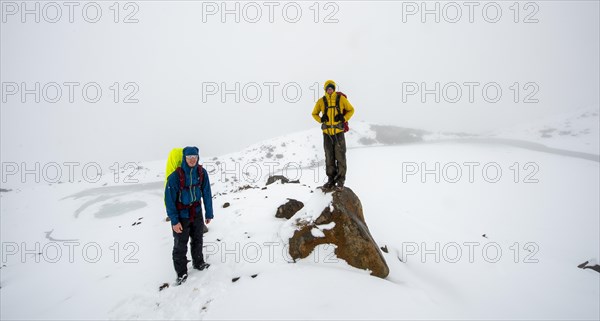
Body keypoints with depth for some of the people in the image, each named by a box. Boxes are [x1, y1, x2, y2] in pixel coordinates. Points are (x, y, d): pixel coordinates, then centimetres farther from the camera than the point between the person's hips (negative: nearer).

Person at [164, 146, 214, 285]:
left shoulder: (202, 172, -11)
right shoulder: (176, 175, -23)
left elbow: (206, 194, -3)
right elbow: (169, 199, -18)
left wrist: (209, 213, 1)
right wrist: (174, 221, -18)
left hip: (196, 212, 4)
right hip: (181, 215, -4)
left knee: (197, 239, 20)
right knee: (180, 245, 6)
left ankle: (198, 263, 42)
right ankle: (181, 272, 26)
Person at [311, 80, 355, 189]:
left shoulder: (341, 98, -1)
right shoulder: (321, 101, 3)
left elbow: (351, 110, 9)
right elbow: (314, 113, 16)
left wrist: (344, 119, -7)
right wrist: (321, 120, -4)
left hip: (338, 132, -2)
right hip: (327, 133, 2)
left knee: (340, 156, 0)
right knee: (329, 157, 9)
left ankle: (341, 180, 11)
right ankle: (331, 179, 19)